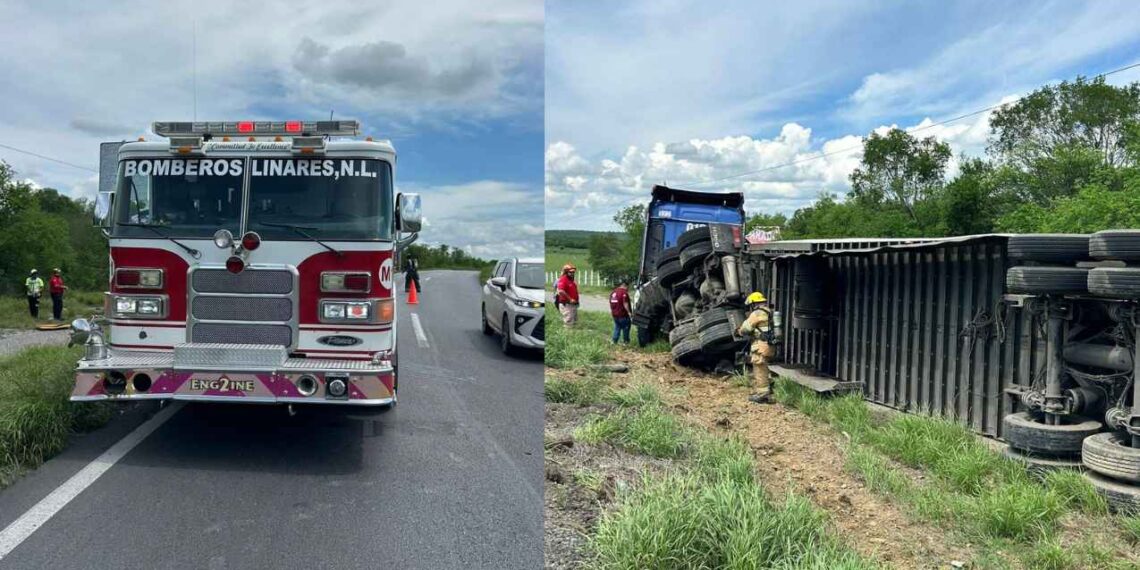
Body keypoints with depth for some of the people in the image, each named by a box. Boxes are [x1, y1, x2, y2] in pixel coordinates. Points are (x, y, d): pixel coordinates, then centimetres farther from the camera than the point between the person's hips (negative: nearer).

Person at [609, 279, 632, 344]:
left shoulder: (613, 292, 10)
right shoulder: (624, 292, -16)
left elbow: (611, 303, 18)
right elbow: (625, 304, -22)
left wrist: (611, 311, 27)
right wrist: (630, 312, -17)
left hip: (615, 314, 8)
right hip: (623, 314, -8)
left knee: (617, 327, 17)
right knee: (625, 327, 7)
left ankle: (615, 341, 16)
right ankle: (626, 341, 14)